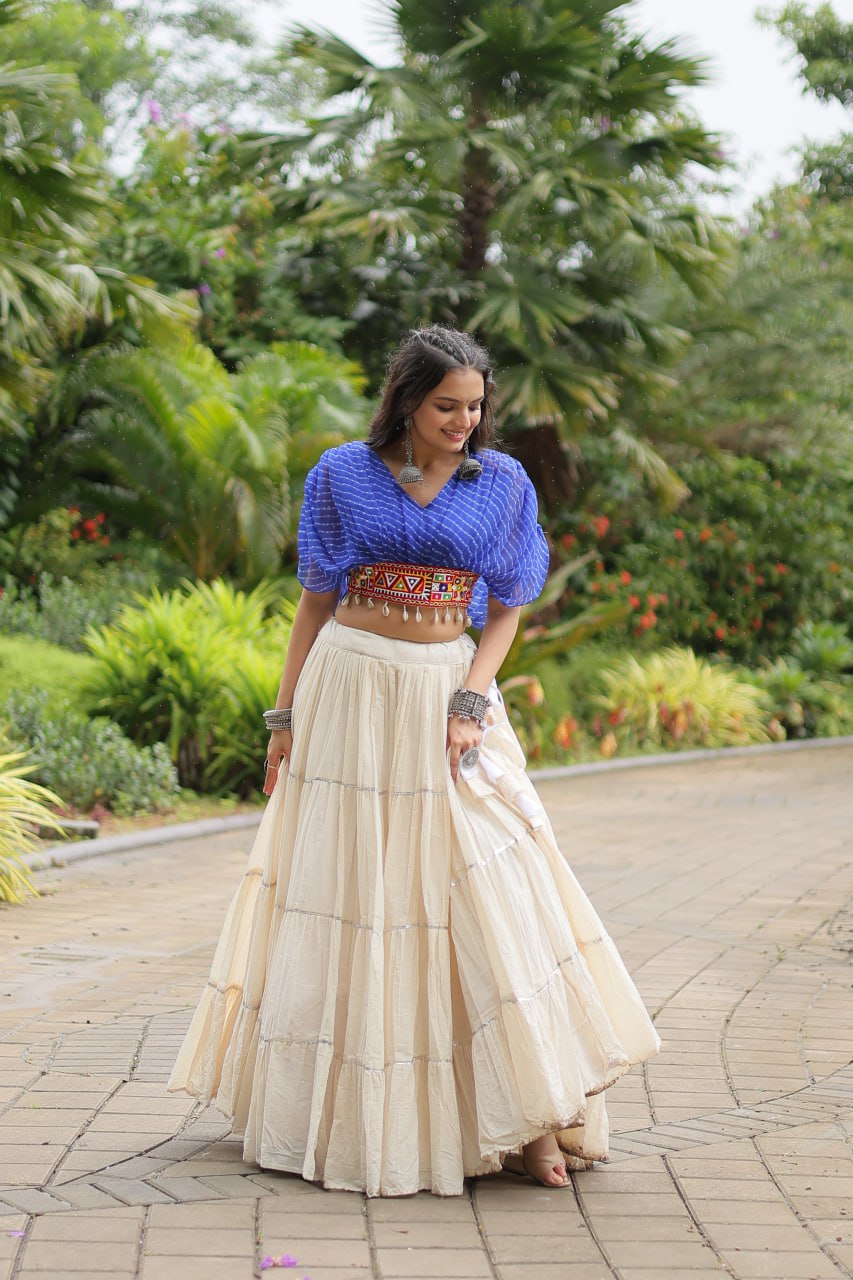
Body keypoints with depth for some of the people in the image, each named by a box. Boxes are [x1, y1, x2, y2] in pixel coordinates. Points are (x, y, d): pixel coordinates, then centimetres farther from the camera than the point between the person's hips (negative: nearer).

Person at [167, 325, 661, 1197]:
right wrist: (285, 716, 3)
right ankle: (337, 1108, 16)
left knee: (484, 878, -8)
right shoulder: (343, 474, 1)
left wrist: (470, 701, -11)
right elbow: (316, 602, 6)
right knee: (342, 888, 3)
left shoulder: (502, 484, 3)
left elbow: (505, 610, 4)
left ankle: (529, 1119, -7)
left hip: (447, 692, 0)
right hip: (350, 692, 0)